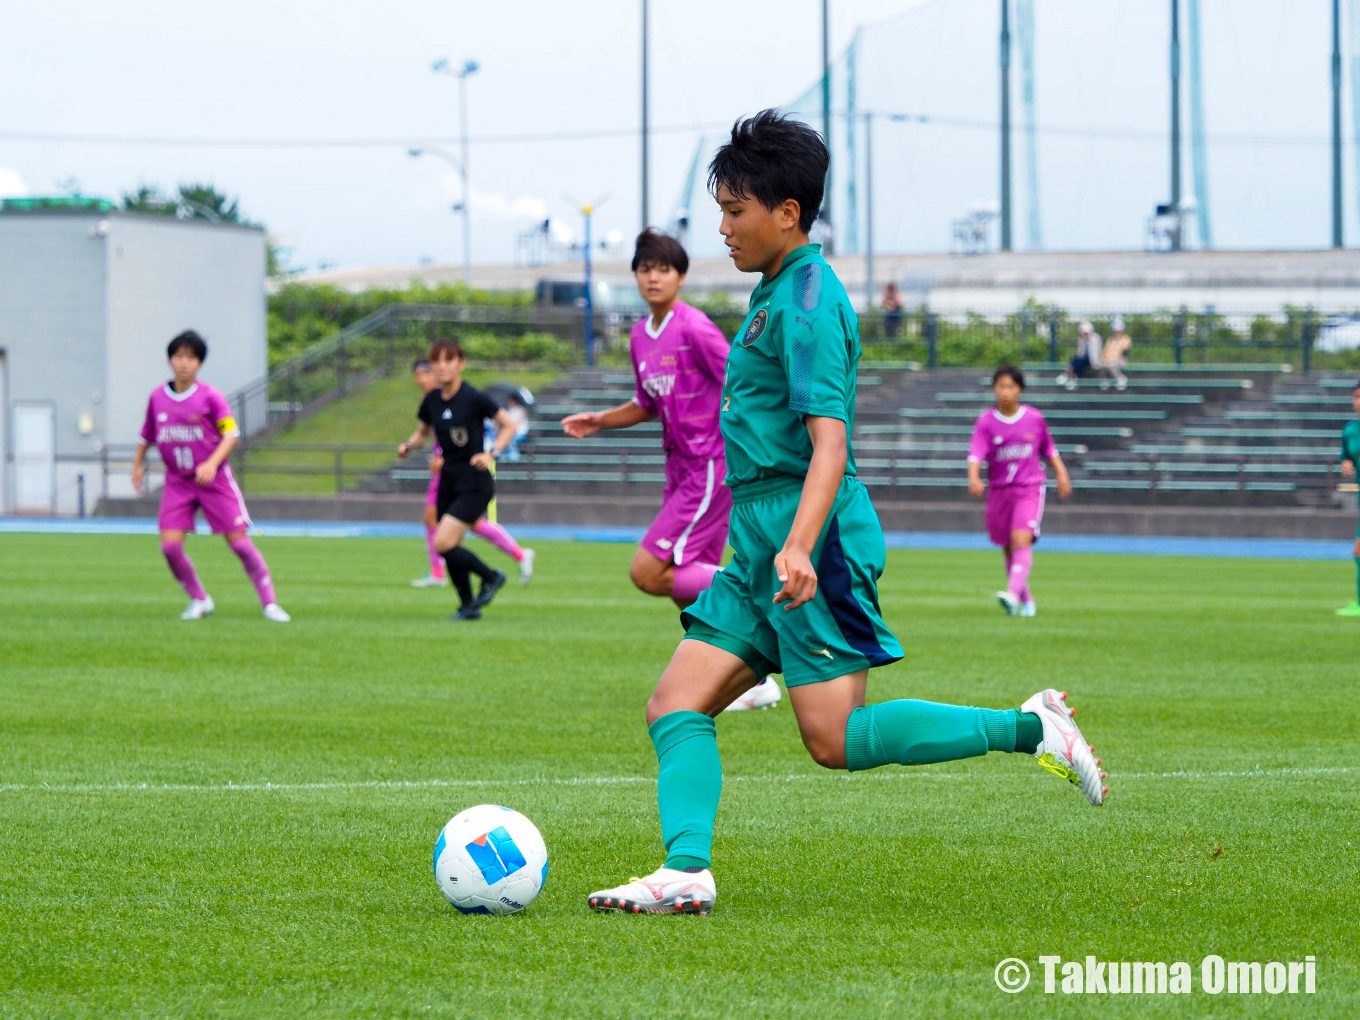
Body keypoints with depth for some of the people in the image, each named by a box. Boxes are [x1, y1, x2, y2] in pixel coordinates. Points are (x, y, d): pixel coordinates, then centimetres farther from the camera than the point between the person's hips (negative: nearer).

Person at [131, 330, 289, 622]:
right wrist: (138, 464, 13)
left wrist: (212, 463, -23)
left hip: (214, 478, -3)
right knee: (170, 545, -10)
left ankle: (269, 603, 3)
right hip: (177, 482, 3)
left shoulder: (210, 397, -8)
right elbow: (146, 436, 19)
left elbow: (231, 434, -10)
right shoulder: (157, 397, 3)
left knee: (239, 541, -5)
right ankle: (199, 600, 10)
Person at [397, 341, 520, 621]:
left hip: (475, 484, -7)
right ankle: (468, 606, 24)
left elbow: (509, 426, -5)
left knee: (443, 543, -17)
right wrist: (408, 446, 1)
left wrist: (492, 454, -19)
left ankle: (491, 577, 4)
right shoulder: (432, 400, 4)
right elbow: (423, 432, 21)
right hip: (448, 481, 7)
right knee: (449, 549, 7)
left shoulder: (473, 399, -14)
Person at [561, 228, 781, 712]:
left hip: (711, 468, -9)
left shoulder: (695, 328, -14)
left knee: (648, 573, -15)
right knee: (690, 597, 7)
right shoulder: (640, 336, 11)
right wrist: (599, 421, 13)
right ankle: (755, 682, 14)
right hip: (681, 470, 9)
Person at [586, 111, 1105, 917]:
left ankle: (1029, 729, -2)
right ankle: (687, 873, -10)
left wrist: (799, 546, -36)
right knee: (676, 707, -1)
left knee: (836, 740, -10)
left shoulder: (806, 302, -14)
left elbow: (828, 438, -24)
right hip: (758, 548, 10)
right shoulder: (779, 293, 17)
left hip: (816, 546, -10)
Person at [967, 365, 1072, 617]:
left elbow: (1049, 449, 16)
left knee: (1021, 540, -22)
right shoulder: (986, 422, -3)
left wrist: (1061, 473, 6)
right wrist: (974, 477, -33)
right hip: (999, 490, 2)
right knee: (1009, 549, 10)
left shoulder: (1034, 419, 1)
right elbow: (976, 454, -15)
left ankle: (1013, 595, -35)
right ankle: (1027, 601, 26)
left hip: (1030, 489, -2)